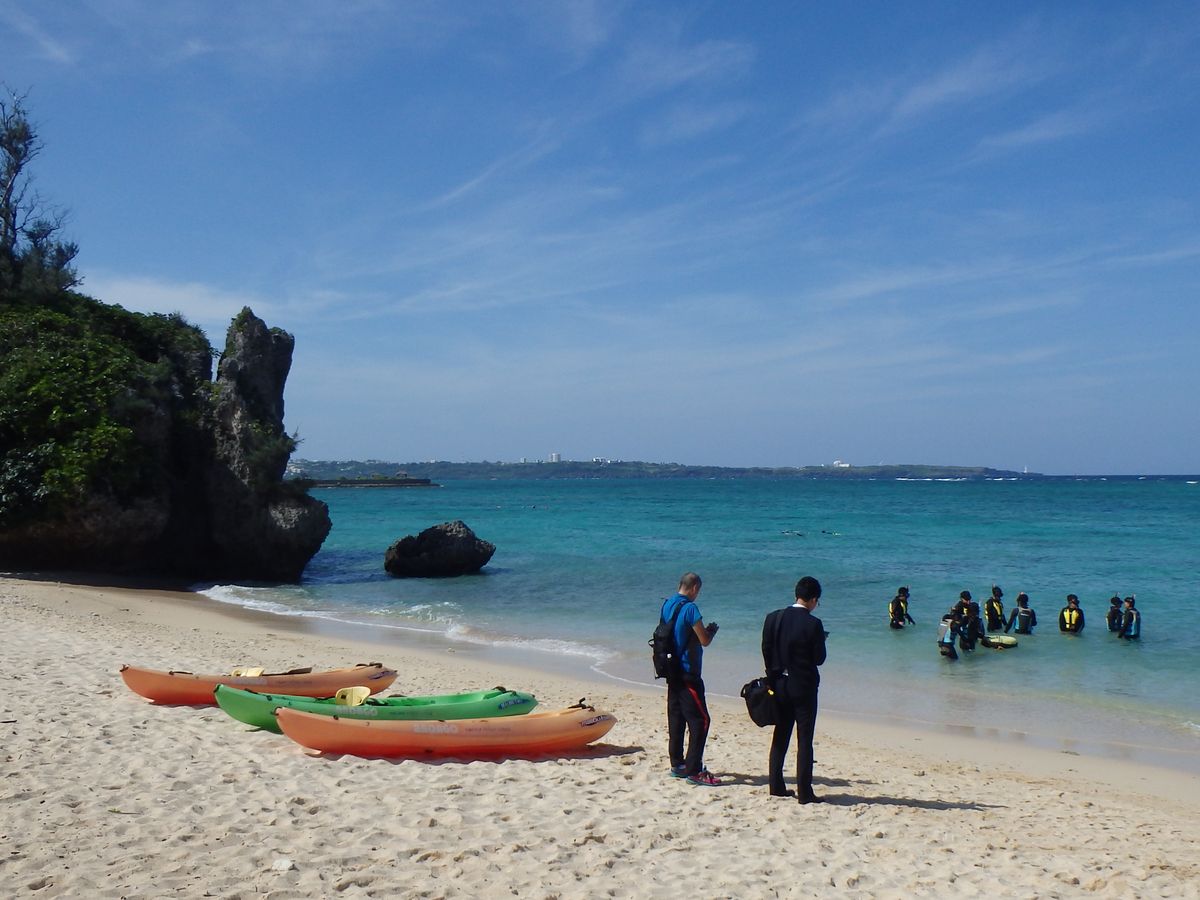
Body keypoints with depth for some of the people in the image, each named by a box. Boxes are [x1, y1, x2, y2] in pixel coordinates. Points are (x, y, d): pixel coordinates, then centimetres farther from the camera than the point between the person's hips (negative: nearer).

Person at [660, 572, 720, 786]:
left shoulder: (667, 605, 8)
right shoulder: (690, 608, -17)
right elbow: (704, 641, -14)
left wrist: (703, 630, 20)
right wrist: (712, 631, 7)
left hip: (672, 671, 9)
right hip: (687, 674, -9)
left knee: (676, 718, 14)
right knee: (700, 720, -5)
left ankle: (677, 764, 21)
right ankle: (693, 770, -6)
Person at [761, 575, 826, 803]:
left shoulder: (773, 618, -2)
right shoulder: (813, 624, -16)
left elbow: (766, 651, 3)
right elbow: (819, 658, -11)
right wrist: (820, 640, 7)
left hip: (780, 685, 5)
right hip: (804, 688, -5)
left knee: (780, 737, 15)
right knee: (804, 741, 2)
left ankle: (776, 786, 18)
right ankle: (804, 792, 3)